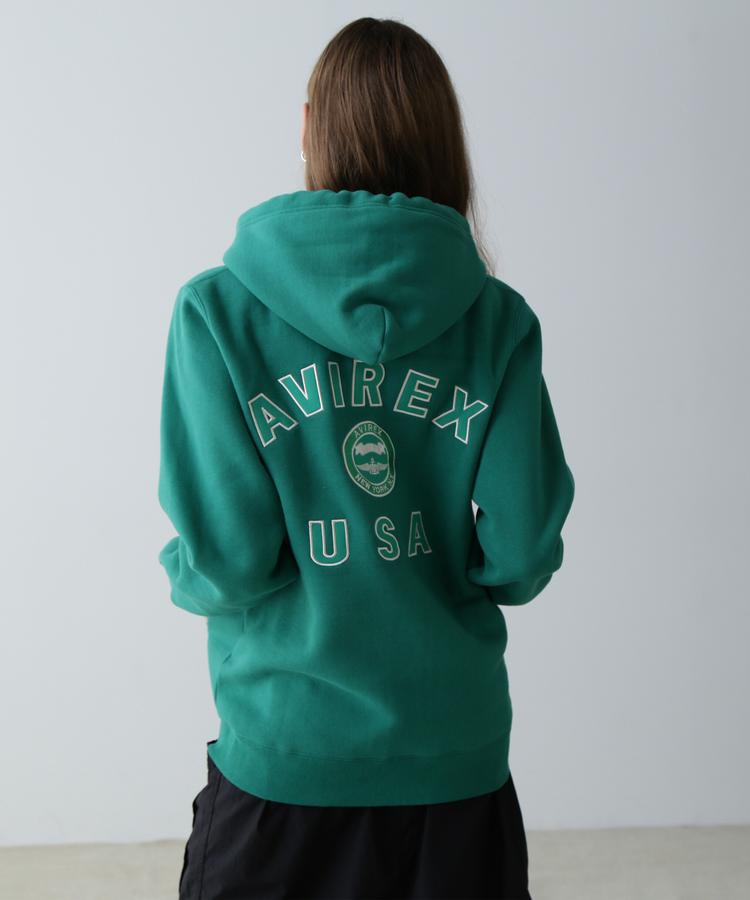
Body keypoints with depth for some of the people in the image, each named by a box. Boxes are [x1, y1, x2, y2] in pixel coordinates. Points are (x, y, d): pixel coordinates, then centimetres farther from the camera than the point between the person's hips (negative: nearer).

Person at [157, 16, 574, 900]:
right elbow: (523, 554, -9)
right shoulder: (498, 320, -6)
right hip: (456, 758, 2)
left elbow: (226, 561, -16)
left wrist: (184, 571, 6)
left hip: (285, 758, -1)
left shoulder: (218, 310, -11)